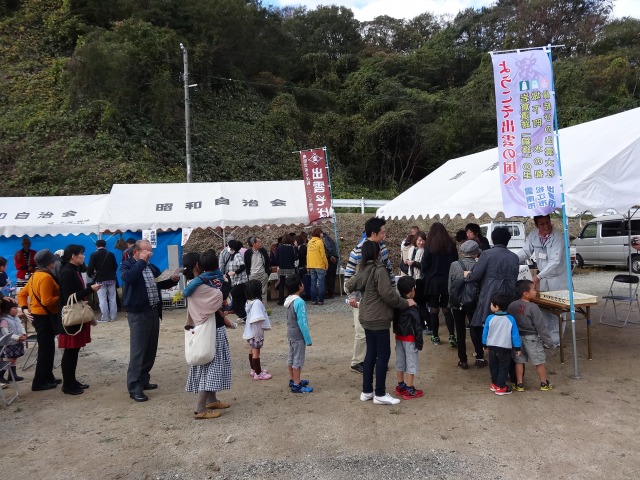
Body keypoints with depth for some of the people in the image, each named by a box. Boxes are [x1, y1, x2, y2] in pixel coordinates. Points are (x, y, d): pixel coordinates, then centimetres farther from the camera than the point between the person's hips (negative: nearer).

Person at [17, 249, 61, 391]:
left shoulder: (36, 275, 11)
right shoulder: (46, 277, -20)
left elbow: (22, 293, 15)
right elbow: (47, 301, -26)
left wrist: (25, 308, 8)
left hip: (38, 315, 10)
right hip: (44, 317, -10)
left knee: (47, 348, 17)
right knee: (46, 349, -1)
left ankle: (48, 378, 26)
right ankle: (39, 382, 6)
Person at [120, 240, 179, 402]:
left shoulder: (152, 267, 16)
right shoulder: (127, 265, -5)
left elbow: (162, 284, 26)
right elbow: (128, 278, -28)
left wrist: (173, 280, 7)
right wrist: (141, 261, -21)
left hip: (153, 311, 7)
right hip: (138, 313, -7)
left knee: (151, 349, 12)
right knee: (138, 350, -7)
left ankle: (143, 380, 25)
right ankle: (134, 387, -2)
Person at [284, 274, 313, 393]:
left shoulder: (288, 300, 3)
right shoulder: (299, 302, -24)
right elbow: (302, 323, -23)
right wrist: (308, 339, -16)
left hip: (290, 333, 9)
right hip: (298, 335, -9)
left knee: (291, 357, 17)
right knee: (298, 359, 0)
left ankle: (293, 380, 30)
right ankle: (296, 385, 6)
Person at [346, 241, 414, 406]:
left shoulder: (363, 270, 8)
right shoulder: (379, 270, -18)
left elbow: (350, 285, 19)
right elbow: (388, 294, -21)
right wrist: (405, 303, -9)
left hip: (367, 318, 9)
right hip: (378, 319, -9)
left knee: (371, 353, 15)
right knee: (383, 355, 0)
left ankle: (367, 391, 22)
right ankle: (380, 394, 7)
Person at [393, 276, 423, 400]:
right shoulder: (412, 307, -18)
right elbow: (417, 325, -16)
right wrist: (420, 341, -10)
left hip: (398, 337, 7)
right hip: (410, 339, -7)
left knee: (400, 362, 16)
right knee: (411, 363, 3)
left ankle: (400, 386, 27)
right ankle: (409, 390, 8)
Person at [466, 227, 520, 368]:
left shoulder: (487, 254, -7)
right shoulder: (514, 257, 7)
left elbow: (475, 275, -10)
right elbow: (514, 278, 12)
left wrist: (467, 275, 11)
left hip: (490, 297, -4)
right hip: (509, 298, 5)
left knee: (476, 327, 9)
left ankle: (480, 357, 9)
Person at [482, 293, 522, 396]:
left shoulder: (490, 318, -12)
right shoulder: (510, 319, -13)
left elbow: (485, 333, -2)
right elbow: (515, 335, -8)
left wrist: (485, 345, 14)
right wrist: (517, 348, 3)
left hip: (492, 347, 2)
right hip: (505, 348, -2)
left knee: (493, 366, 18)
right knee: (503, 367, 10)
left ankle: (494, 384, 30)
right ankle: (500, 387, 12)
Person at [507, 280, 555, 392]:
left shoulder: (512, 306, -3)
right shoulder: (533, 307, -19)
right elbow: (540, 326, -16)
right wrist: (548, 340, -6)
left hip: (518, 337, 5)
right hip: (532, 338, -5)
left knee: (519, 361, 13)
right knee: (539, 361, 10)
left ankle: (519, 384, 16)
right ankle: (544, 384, 22)